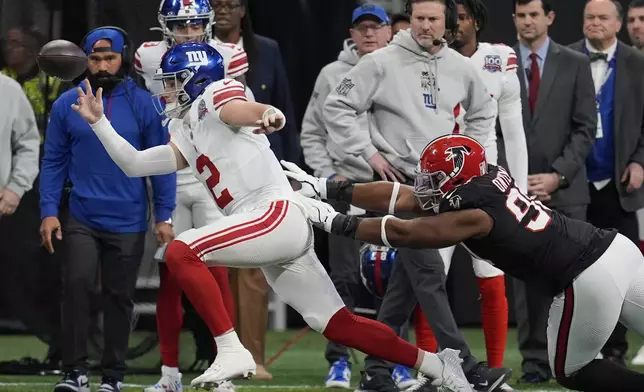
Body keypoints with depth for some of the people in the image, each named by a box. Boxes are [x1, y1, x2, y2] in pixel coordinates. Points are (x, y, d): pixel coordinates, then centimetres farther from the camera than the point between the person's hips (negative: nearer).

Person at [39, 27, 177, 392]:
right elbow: (54, 162, 5)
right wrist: (49, 211, -3)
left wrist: (164, 216, -3)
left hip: (128, 222, 0)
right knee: (77, 285, -14)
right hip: (82, 218, 0)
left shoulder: (145, 105, -3)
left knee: (119, 297, 7)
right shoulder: (66, 106, 0)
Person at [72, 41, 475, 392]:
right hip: (275, 233, 9)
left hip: (277, 214, -9)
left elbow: (242, 110, -24)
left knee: (181, 252, -20)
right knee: (339, 325, 7)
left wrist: (268, 113, -46)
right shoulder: (187, 137, 26)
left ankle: (232, 351, -24)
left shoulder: (216, 95, 1)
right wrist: (99, 122, 26)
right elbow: (135, 164, 28)